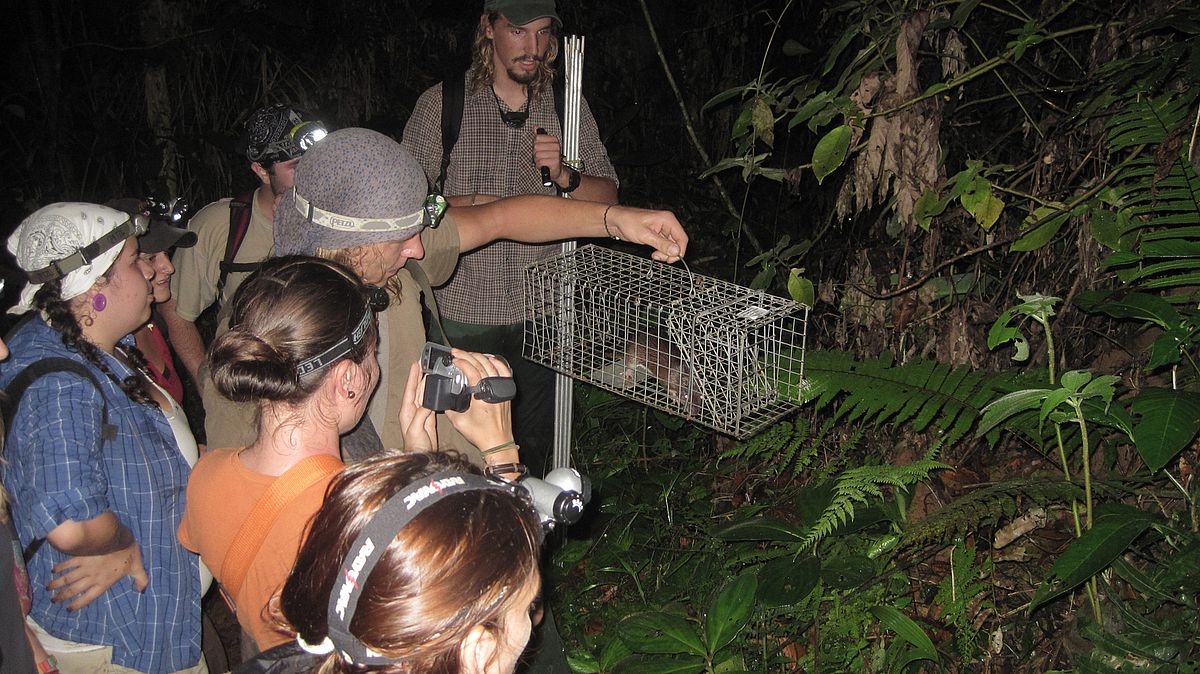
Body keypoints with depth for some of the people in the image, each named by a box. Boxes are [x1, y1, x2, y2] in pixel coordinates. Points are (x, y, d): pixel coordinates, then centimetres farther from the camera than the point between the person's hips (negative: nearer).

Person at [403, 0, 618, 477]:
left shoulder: (568, 106, 5)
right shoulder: (442, 103, -3)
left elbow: (607, 197, 6)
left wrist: (564, 175, -14)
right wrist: (459, 207, -18)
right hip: (464, 312, -2)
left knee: (534, 446, 15)